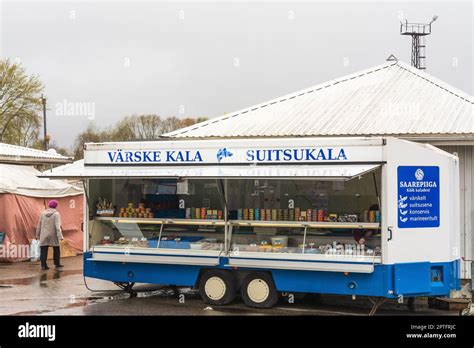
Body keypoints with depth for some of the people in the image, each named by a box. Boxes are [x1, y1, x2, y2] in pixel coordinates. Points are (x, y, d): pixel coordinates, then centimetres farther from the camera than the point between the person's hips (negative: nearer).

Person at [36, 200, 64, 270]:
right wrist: (60, 236, -20)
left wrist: (37, 234, 15)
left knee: (44, 250, 2)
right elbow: (57, 226, -17)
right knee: (56, 249, 14)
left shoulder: (43, 213, 3)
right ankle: (57, 263, 21)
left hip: (44, 235, 2)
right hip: (53, 235, -2)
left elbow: (39, 225, 7)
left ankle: (43, 265, -2)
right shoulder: (56, 214, -8)